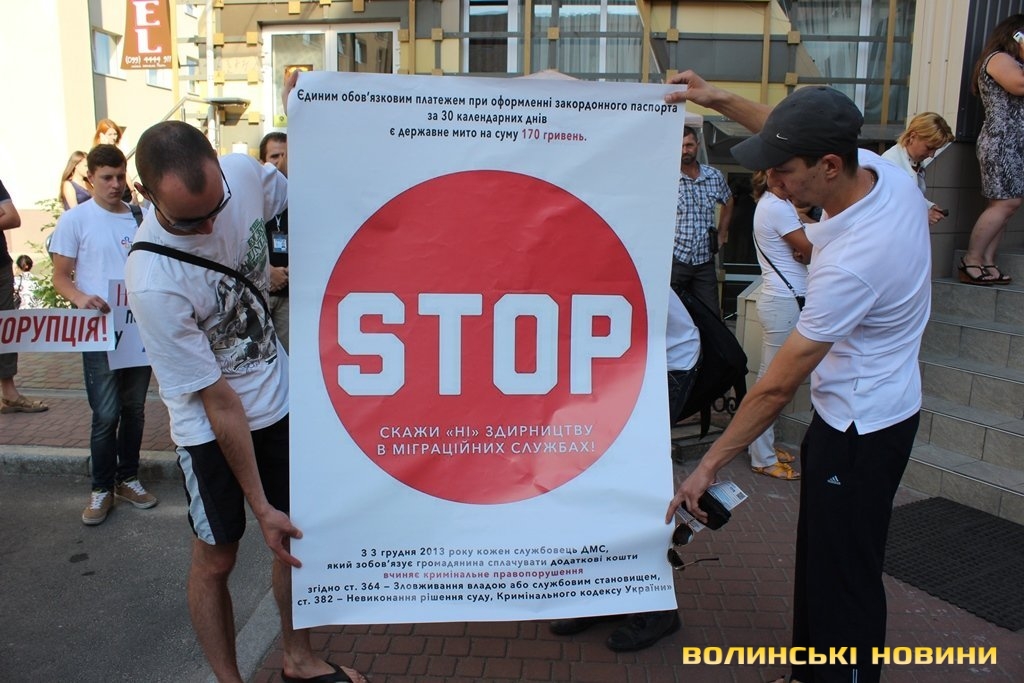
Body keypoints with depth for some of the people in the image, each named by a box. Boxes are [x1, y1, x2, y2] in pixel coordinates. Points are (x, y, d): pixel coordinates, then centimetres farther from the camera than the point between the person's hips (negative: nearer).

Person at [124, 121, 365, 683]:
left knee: (298, 536, 16)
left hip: (281, 399, 6)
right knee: (216, 559, 9)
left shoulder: (244, 173, -16)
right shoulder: (152, 283, -30)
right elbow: (220, 403, -24)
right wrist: (262, 508, -17)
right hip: (211, 428, -5)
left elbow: (296, 196, 12)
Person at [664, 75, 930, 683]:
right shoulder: (887, 171, -9)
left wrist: (711, 463, -16)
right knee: (822, 557, 21)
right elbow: (797, 135, 13)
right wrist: (720, 99, 11)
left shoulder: (850, 263, -33)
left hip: (859, 428, -10)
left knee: (844, 576, 4)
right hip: (884, 407, 10)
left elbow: (779, 385, -26)